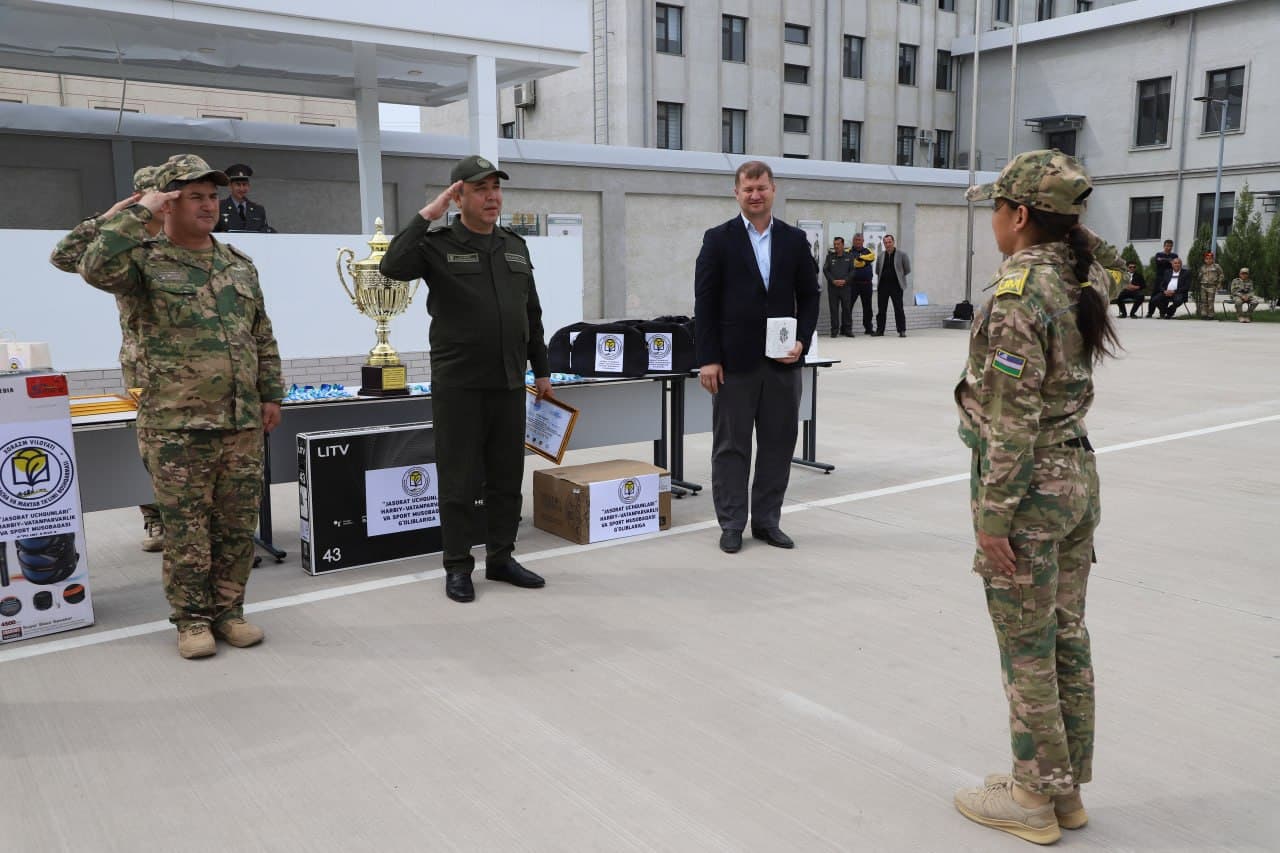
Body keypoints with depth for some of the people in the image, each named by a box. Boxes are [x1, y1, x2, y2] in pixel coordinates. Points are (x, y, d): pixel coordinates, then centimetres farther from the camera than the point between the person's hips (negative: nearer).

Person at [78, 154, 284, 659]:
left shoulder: (240, 264, 13)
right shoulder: (145, 262, -2)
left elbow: (263, 338, 16)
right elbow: (96, 268, -25)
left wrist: (271, 394, 11)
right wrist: (139, 212, -17)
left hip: (243, 423, 5)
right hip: (177, 426, -4)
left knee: (237, 524, 9)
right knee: (186, 528, 3)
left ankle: (227, 610, 23)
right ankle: (191, 619, 17)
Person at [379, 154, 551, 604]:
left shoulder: (515, 246, 13)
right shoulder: (437, 245, -4)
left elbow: (532, 314, 17)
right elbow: (393, 266, -24)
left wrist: (542, 369, 16)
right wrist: (427, 216, -20)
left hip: (509, 383, 5)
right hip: (458, 385, -5)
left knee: (507, 478, 11)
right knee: (460, 481, 3)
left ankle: (501, 558, 25)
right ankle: (458, 567, 15)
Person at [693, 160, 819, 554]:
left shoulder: (794, 240, 9)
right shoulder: (718, 239, 0)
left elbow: (809, 296, 11)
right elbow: (705, 302, -3)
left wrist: (801, 341, -4)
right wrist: (707, 359, -9)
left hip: (783, 361, 3)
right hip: (734, 360, -3)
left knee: (778, 444, 8)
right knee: (731, 445, 4)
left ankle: (767, 521, 20)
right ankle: (732, 524, 14)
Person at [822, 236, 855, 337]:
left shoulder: (849, 257, 7)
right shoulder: (830, 256, 9)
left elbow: (852, 271, 4)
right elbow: (825, 270, 4)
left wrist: (844, 280, -10)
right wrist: (833, 280, -8)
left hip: (845, 286, 0)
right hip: (832, 286, 0)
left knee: (847, 308, -1)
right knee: (834, 309, 0)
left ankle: (847, 329, 5)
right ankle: (834, 330, 5)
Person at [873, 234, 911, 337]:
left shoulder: (902, 254, -1)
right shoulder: (881, 256, 10)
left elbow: (907, 270, 4)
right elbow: (877, 271, 21)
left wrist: (898, 275, 9)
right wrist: (884, 277, 14)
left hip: (896, 286, -4)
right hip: (883, 286, 4)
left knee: (899, 309, -3)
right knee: (881, 309, 6)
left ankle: (902, 331, 2)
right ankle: (880, 330, 13)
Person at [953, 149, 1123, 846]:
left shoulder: (1018, 296, -20)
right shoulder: (1084, 281, 4)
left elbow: (1013, 421, -22)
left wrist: (993, 517, -18)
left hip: (1028, 486, -9)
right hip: (1079, 475, 9)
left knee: (1027, 650, 4)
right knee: (1067, 638, 16)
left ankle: (1034, 800, 20)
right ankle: (1066, 788, 31)